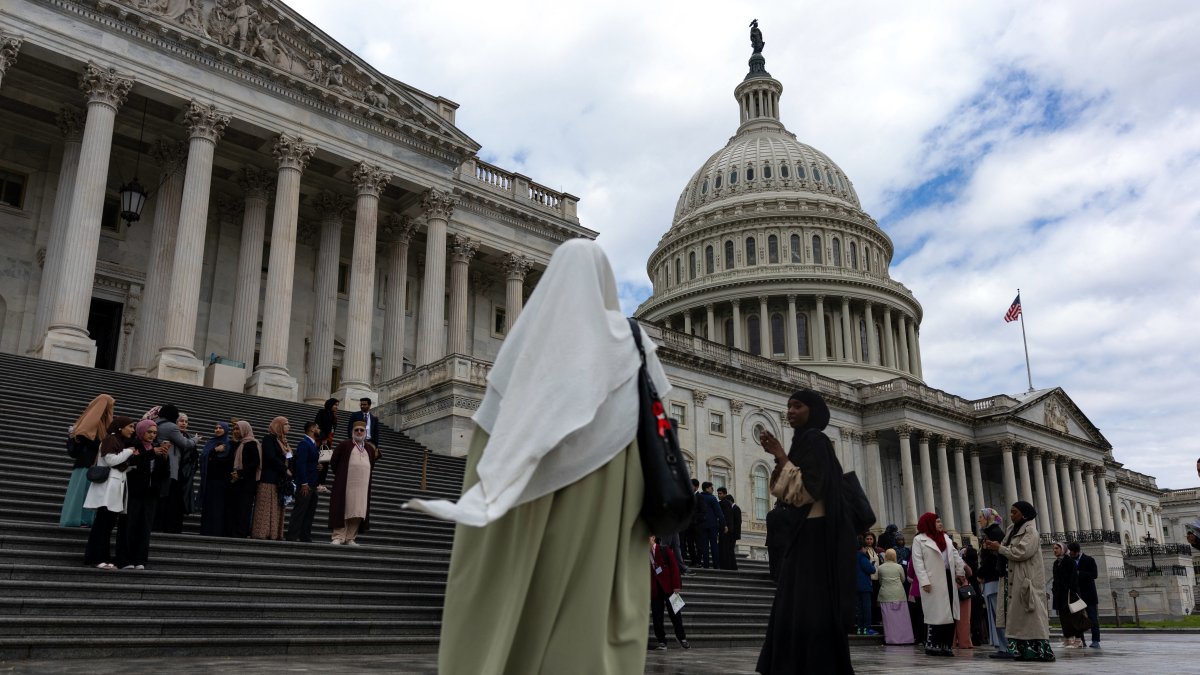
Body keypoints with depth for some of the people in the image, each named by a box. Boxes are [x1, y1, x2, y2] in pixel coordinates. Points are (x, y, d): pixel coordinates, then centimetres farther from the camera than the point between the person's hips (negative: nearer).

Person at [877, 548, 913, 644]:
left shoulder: (880, 568, -2)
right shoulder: (899, 567, -3)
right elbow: (903, 580, 10)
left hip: (885, 595, 0)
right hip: (899, 594, 0)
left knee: (888, 618, 2)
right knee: (901, 617, 7)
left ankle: (890, 639, 1)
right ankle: (904, 638, 9)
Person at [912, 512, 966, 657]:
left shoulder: (945, 537, 19)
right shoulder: (919, 540, -2)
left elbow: (955, 555, 19)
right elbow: (917, 562, -8)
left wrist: (960, 572, 9)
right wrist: (924, 581, -16)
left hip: (948, 579, 6)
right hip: (933, 582, -6)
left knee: (950, 613, 5)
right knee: (935, 612, -6)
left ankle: (945, 645, 12)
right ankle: (930, 645, 1)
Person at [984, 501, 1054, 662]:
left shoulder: (1030, 531, -8)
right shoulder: (1013, 529, 16)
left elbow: (1022, 552, -19)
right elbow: (1009, 550, 16)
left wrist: (1000, 548, -12)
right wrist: (995, 547, -1)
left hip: (1028, 579, -8)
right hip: (1015, 579, 8)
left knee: (1031, 612, -8)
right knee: (1019, 613, 5)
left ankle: (1041, 650, -5)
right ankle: (1024, 650, 6)